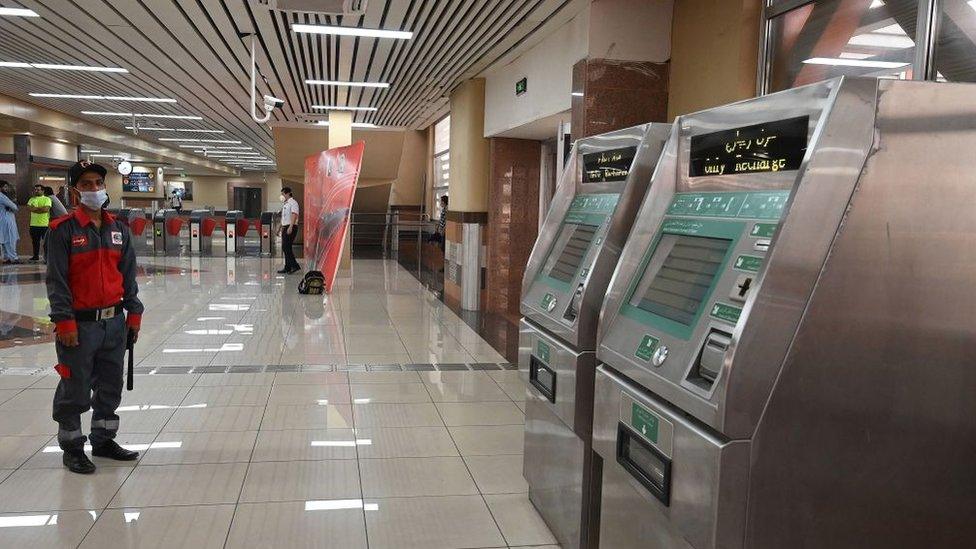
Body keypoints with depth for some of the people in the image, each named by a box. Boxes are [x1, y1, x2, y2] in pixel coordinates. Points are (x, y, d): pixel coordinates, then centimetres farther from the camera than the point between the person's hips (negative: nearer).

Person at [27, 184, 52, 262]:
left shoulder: (46, 199, 0)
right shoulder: (32, 199, 16)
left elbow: (46, 209, -16)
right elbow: (28, 207, -2)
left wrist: (35, 208, -10)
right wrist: (41, 208, -13)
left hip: (44, 224, -5)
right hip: (34, 224, 6)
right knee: (35, 241, 13)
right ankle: (35, 256, 23)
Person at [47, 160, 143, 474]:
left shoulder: (119, 230, 9)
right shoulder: (63, 230, -8)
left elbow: (128, 275, 12)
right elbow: (56, 280, -10)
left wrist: (134, 313, 8)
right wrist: (64, 322, -14)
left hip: (114, 322, 5)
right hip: (80, 324, -5)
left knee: (111, 386, 15)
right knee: (75, 390, 5)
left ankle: (104, 440, 31)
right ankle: (72, 448, 21)